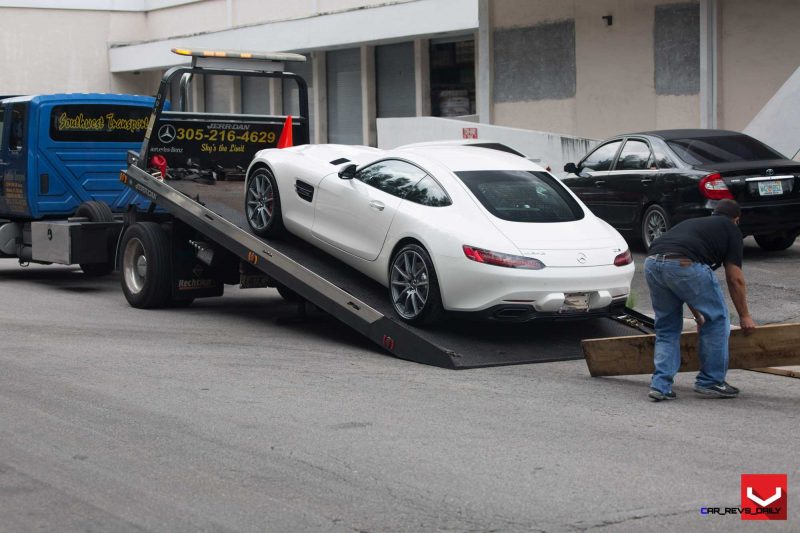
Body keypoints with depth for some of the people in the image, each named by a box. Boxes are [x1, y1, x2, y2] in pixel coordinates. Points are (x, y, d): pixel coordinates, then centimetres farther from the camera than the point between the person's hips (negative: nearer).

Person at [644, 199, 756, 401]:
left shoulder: (693, 223, 38)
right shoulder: (730, 229, 21)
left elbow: (683, 284, 42)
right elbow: (735, 279, 16)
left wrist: (699, 317, 50)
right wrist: (744, 316, 27)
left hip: (652, 263, 6)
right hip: (684, 265, -6)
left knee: (666, 328, 22)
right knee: (717, 319, 14)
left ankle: (660, 385, 12)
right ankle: (710, 382, 20)